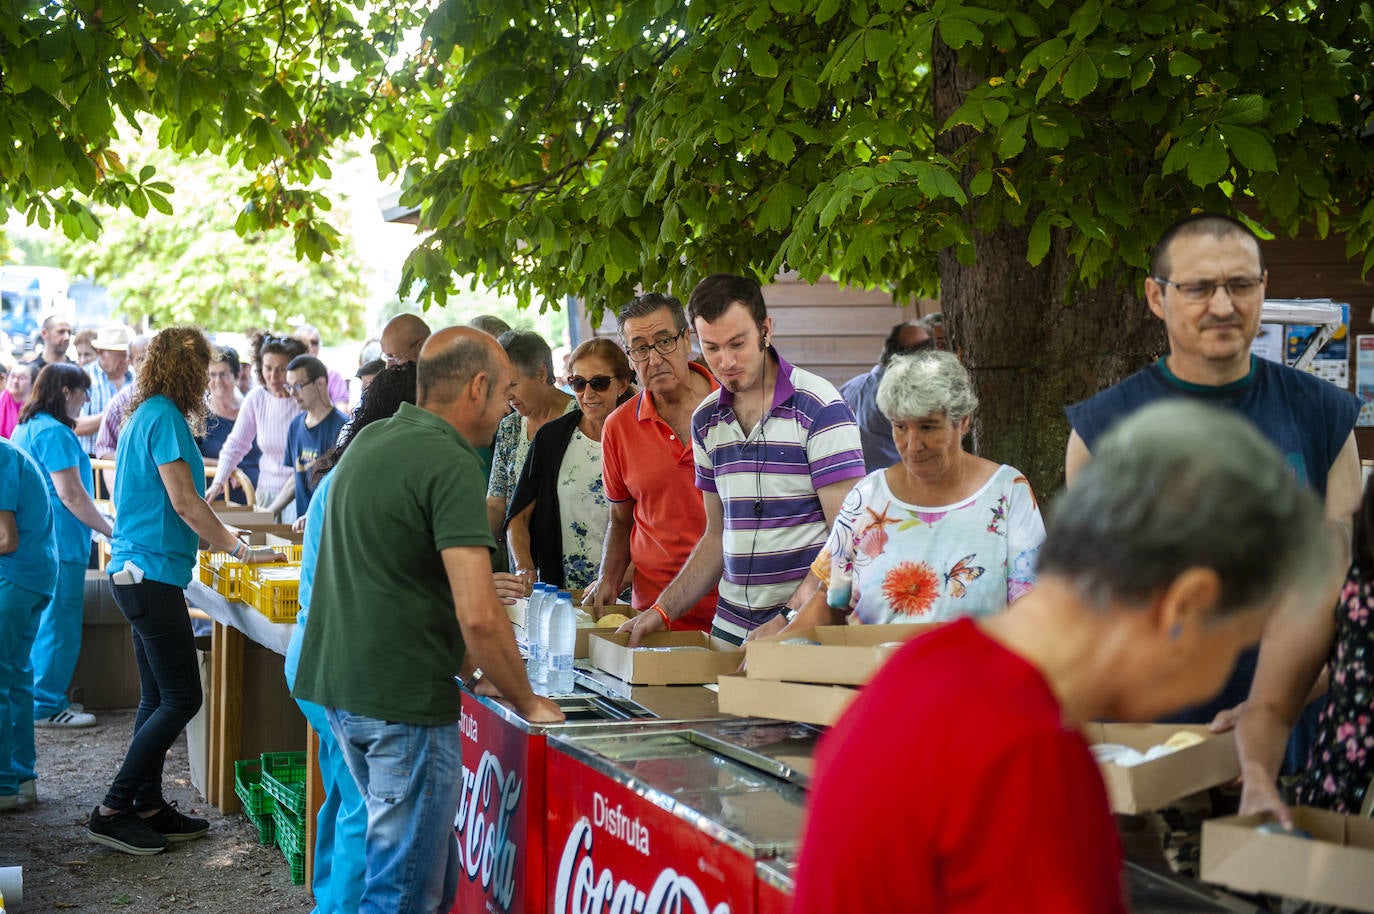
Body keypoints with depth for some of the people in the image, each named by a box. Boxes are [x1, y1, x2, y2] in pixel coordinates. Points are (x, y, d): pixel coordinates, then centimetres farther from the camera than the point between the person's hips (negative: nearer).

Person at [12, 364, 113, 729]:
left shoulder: (26, 428, 15)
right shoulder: (54, 433, -17)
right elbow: (71, 495, -19)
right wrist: (111, 529, -11)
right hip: (60, 544, -10)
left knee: (42, 624, 16)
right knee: (58, 626, -3)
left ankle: (45, 697, 23)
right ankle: (47, 706, 2)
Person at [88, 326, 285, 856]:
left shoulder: (145, 415, 16)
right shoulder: (165, 417, -13)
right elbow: (184, 502, -17)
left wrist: (222, 541, 26)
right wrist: (238, 548, -9)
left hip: (136, 571, 10)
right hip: (151, 573, -10)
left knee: (157, 698, 14)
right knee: (182, 698, -7)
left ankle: (148, 807, 18)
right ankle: (113, 812, -5)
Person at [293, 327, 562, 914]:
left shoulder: (369, 441, 12)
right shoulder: (449, 463, -16)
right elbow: (477, 617, -23)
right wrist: (527, 704, -10)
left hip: (340, 685, 9)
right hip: (404, 700, -9)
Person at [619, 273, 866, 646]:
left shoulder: (818, 407, -8)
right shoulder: (706, 419, 12)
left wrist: (787, 621, -20)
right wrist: (663, 611, 9)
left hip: (808, 628, -5)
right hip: (730, 628, 5)